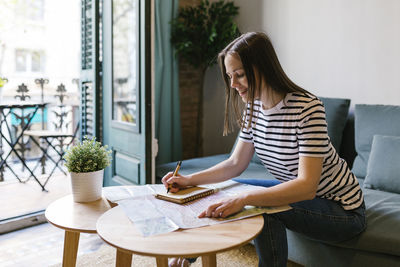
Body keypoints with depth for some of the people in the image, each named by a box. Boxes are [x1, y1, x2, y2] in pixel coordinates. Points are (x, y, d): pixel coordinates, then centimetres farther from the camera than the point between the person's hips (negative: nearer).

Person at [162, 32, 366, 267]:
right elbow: (236, 163, 3)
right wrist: (189, 180, -9)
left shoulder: (308, 107, -27)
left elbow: (307, 186, -34)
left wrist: (244, 199, -45)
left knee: (265, 209, -30)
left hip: (344, 210, -7)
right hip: (296, 194, 7)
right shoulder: (253, 108, -4)